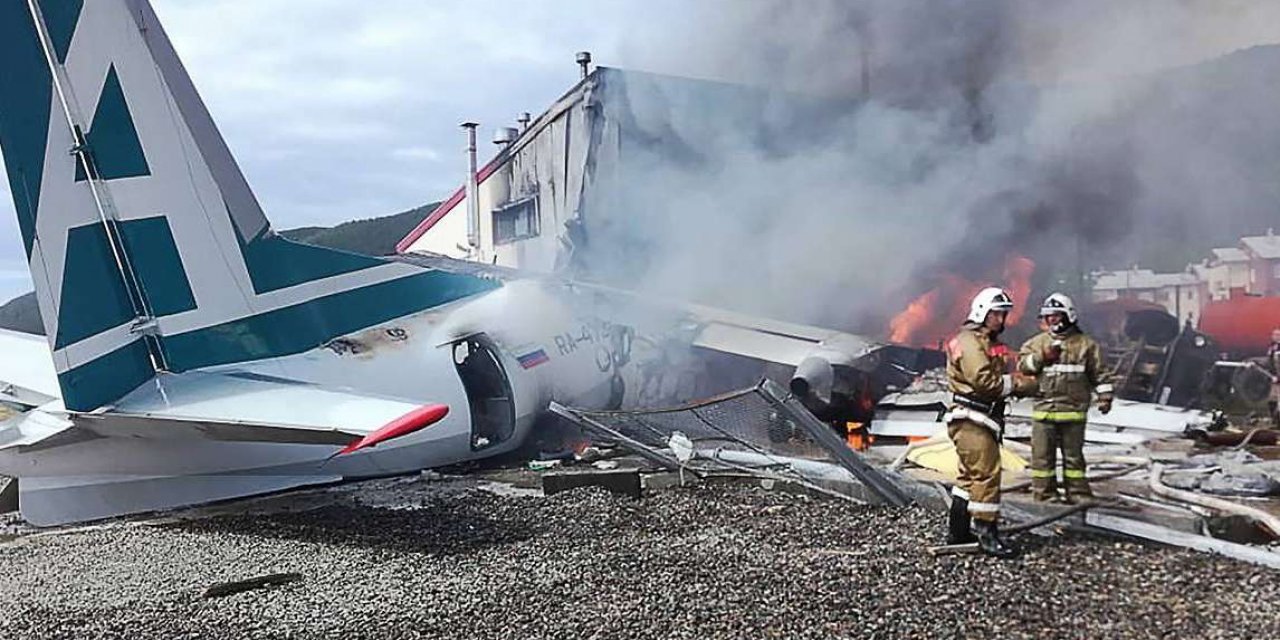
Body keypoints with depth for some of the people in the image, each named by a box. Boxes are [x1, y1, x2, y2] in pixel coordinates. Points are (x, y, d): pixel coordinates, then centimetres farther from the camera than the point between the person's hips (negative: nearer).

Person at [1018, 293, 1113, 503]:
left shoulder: (1086, 344, 6)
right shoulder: (1037, 342, 10)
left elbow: (1099, 373, 8)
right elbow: (1023, 364, 1)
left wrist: (1105, 396, 0)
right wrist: (1042, 357, -12)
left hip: (1073, 411, -1)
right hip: (1043, 409, 1)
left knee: (1073, 455, 6)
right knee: (1042, 455, 2)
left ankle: (1078, 494, 15)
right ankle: (1045, 494, 11)